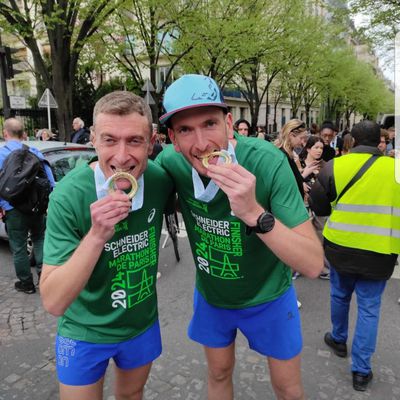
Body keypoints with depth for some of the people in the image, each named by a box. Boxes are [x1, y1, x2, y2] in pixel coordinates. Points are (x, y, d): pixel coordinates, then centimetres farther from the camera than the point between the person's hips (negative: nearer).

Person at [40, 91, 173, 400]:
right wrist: (96, 236, -40)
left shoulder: (160, 179, -17)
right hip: (85, 333, -3)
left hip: (143, 322, 4)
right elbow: (53, 303, -28)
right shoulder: (69, 195, -27)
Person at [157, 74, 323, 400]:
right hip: (210, 294, 3)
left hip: (267, 296, -2)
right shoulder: (170, 162, -20)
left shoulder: (268, 161, -31)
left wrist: (253, 212, -46)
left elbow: (313, 264, -32)